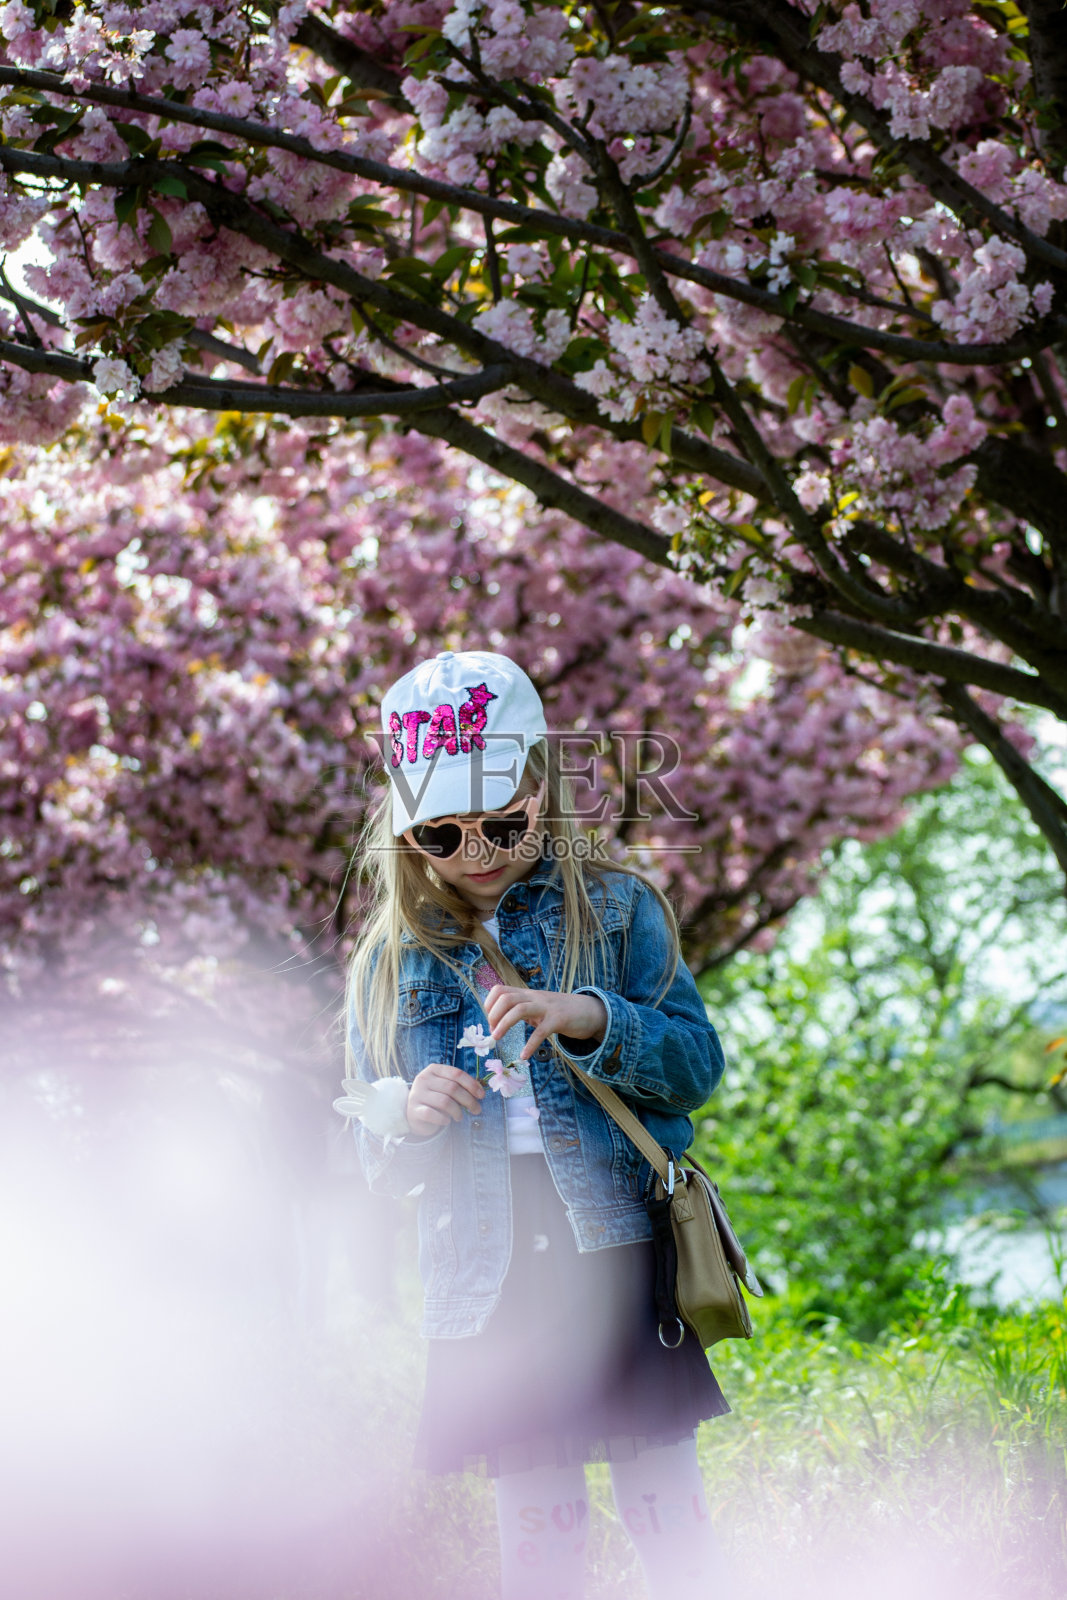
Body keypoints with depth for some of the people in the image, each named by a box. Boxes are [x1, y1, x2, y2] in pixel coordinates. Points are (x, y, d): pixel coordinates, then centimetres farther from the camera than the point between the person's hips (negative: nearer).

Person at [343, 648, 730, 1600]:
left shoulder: (615, 912, 5)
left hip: (618, 1249, -2)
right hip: (487, 1277, 2)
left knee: (666, 1503, -3)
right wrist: (409, 1119, -8)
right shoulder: (390, 962, 11)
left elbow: (698, 1063, -2)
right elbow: (379, 1162, 16)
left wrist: (589, 1019, -19)